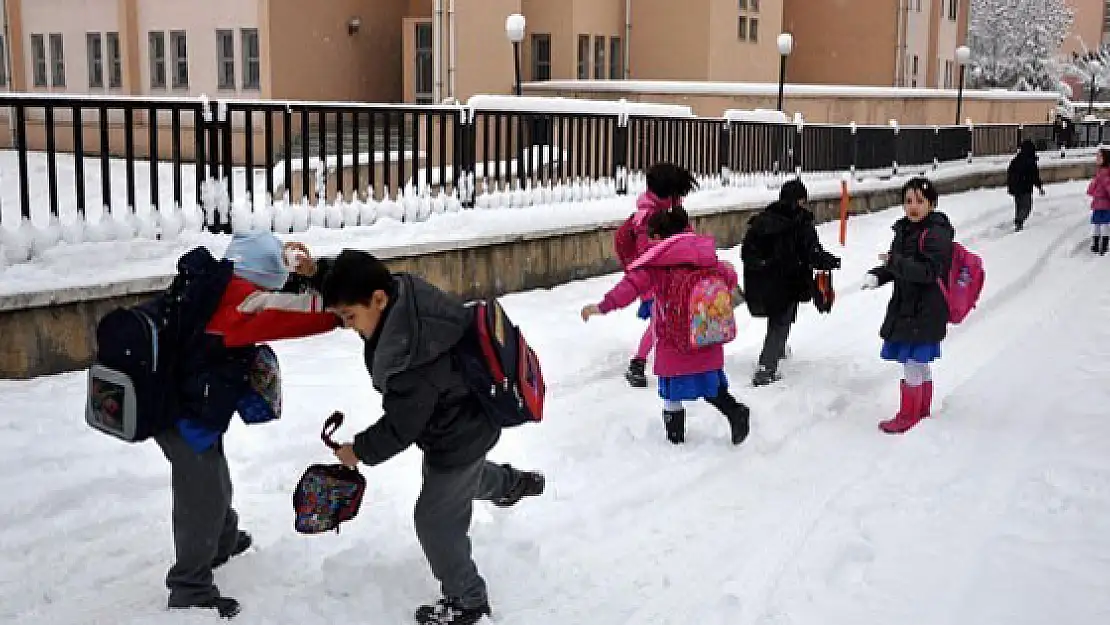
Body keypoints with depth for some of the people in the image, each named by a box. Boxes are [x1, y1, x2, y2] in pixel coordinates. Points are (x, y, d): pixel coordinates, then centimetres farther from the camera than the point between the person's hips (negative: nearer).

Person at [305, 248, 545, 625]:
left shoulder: (414, 359, -41)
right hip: (463, 422, 9)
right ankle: (515, 483, 63)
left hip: (459, 436, -9)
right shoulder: (404, 293, -19)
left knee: (436, 520, 8)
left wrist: (359, 450, -12)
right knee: (452, 480, 37)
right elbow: (356, 283, 3)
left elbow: (400, 427, -28)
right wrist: (317, 271, -15)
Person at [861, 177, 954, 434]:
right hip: (904, 307, 9)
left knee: (913, 362, -2)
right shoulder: (905, 230, 10)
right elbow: (896, 267, 19)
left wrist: (893, 261, -26)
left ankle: (908, 415, 11)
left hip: (925, 313, -9)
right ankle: (923, 410, 33)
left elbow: (929, 271, -25)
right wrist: (877, 275, 0)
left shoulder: (936, 234, -17)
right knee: (920, 363, 20)